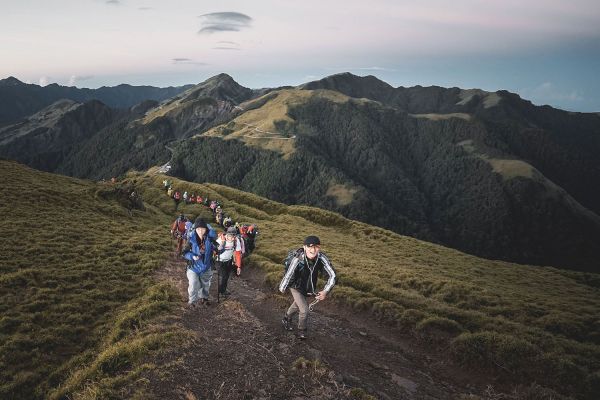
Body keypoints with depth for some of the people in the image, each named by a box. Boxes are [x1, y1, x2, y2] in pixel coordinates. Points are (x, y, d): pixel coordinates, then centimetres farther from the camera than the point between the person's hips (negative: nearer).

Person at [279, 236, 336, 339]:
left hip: (308, 287, 4)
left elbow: (332, 275, -27)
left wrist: (326, 291, -35)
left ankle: (286, 319, 58)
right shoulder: (297, 260, -41)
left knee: (297, 305, 27)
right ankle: (302, 331, 21)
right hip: (296, 287, -4)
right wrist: (282, 288, -14)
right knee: (304, 310, -10)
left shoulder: (322, 258, -32)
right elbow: (288, 275, -28)